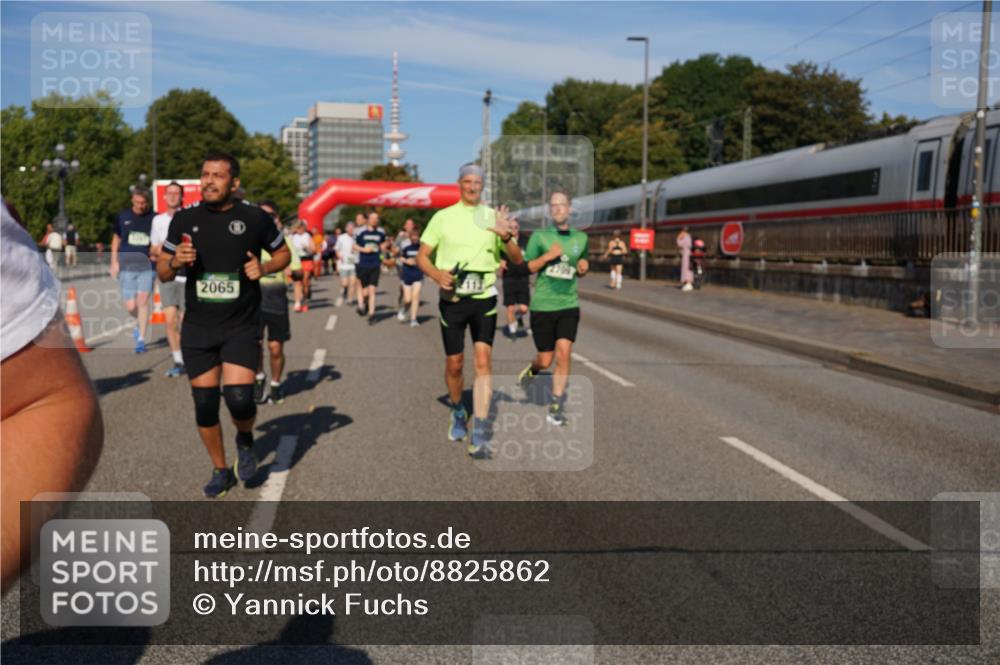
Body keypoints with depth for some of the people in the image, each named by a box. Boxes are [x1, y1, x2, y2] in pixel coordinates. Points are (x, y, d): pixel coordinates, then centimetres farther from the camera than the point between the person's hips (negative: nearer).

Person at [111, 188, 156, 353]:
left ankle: (141, 339, -2)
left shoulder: (154, 218, 2)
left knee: (143, 300, -10)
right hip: (127, 267, 2)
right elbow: (116, 239, 16)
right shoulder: (122, 216, 7)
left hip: (147, 266, -2)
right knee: (131, 307, 0)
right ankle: (142, 323, 33)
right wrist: (114, 262, 11)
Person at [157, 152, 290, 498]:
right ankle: (220, 470, 26)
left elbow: (283, 253, 11)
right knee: (204, 404, 5)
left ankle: (245, 440, 20)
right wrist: (175, 262, -14)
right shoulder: (185, 218, 2)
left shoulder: (256, 218, -4)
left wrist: (264, 268, -10)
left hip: (242, 326, -2)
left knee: (239, 398, -15)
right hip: (198, 327, 2)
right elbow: (163, 272, 9)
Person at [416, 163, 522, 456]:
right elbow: (422, 256, 4)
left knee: (483, 361, -12)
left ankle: (479, 435, -11)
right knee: (454, 364, 7)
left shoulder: (493, 217, 4)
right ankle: (458, 413, 36)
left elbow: (517, 260, 2)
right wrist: (437, 274, -17)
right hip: (452, 299, 0)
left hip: (484, 299, 0)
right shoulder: (443, 216, 3)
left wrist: (506, 237, -18)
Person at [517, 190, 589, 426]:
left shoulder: (581, 238, 7)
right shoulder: (539, 236, -2)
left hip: (569, 305, 2)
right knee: (545, 360, 4)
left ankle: (557, 404, 0)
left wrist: (583, 267, -1)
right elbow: (524, 267, -4)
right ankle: (532, 369, 40)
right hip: (542, 306, -2)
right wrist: (548, 256, -18)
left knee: (564, 353, -13)